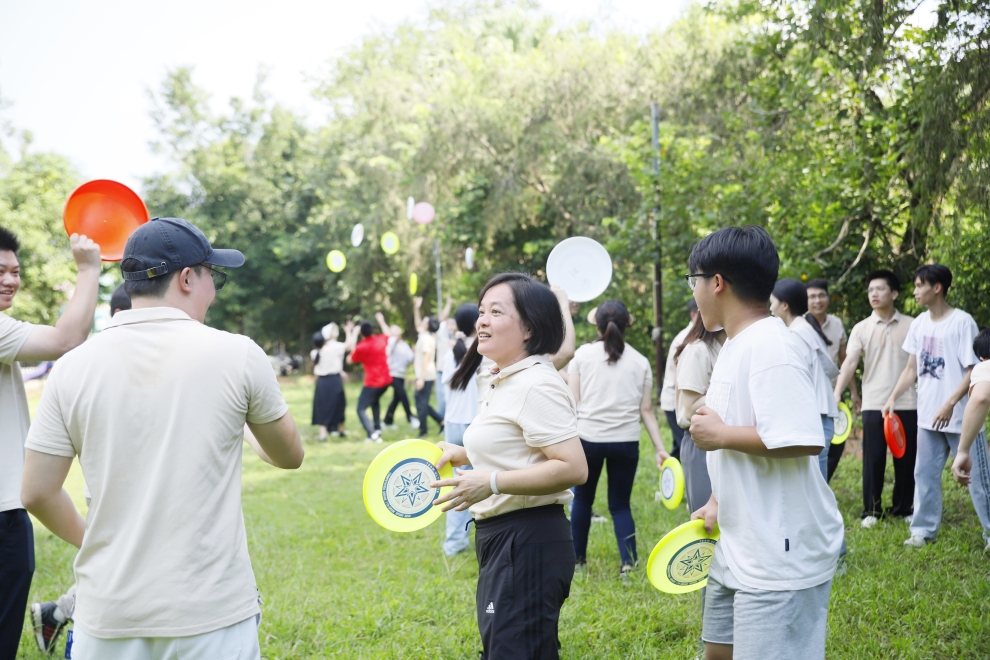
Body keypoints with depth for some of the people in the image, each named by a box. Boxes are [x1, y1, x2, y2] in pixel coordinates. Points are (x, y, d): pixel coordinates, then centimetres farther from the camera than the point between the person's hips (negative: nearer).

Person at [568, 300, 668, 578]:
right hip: (626, 441, 1)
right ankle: (628, 561, -4)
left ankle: (577, 558, 25)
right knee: (620, 504, 10)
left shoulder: (582, 354, 2)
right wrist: (660, 448, 7)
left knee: (582, 499, 16)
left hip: (588, 437, -1)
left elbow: (572, 401, -3)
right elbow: (646, 410, 5)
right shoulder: (640, 362, 7)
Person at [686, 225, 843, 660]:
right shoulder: (735, 346, 12)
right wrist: (717, 504, 14)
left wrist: (721, 435, -19)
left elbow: (804, 442, -30)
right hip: (739, 550, 10)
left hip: (781, 556, -10)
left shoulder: (770, 347, -19)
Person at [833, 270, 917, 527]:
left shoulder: (911, 325, 2)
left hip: (907, 404, 1)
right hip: (874, 405, 0)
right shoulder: (861, 328, 1)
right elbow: (849, 362, -9)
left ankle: (903, 508, 20)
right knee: (873, 459, 3)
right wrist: (837, 394, -22)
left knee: (906, 458, 7)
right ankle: (871, 511, 12)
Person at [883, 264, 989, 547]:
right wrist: (893, 398, 4)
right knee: (925, 474, 10)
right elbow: (912, 368, 14)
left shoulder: (962, 322, -12)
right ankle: (924, 530, 19)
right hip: (927, 416, 6)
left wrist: (950, 404, -22)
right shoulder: (920, 323, 8)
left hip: (959, 417, -6)